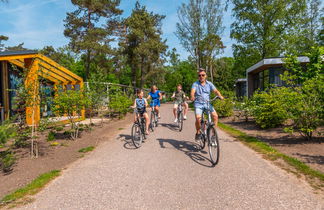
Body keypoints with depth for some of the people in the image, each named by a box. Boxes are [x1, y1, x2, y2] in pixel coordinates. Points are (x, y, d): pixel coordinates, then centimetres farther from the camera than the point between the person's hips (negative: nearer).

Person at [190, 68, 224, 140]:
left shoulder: (209, 84, 8)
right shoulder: (195, 84, 0)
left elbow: (215, 91, -4)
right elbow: (192, 91, -17)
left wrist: (220, 96, -25)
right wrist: (192, 97, -40)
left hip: (207, 104, 3)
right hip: (198, 104, -3)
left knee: (215, 116, -17)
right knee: (198, 118, -25)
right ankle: (198, 133, 0)